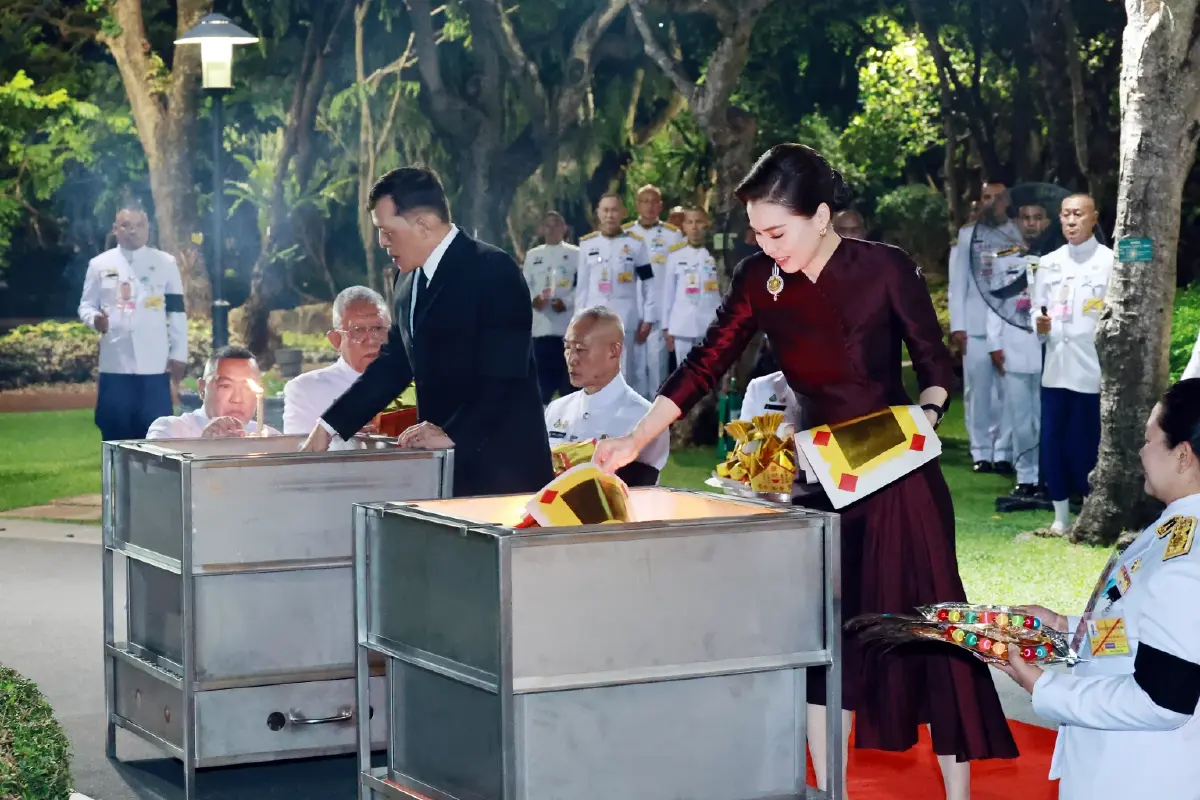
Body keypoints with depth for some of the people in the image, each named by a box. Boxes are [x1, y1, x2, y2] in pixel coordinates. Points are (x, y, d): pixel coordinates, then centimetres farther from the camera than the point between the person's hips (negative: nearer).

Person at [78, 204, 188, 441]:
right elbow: (86, 305, 11)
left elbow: (177, 311, 6)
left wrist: (179, 355, 1)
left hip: (155, 366, -1)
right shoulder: (99, 264, 7)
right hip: (115, 364, 1)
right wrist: (94, 319, -13)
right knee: (115, 436, 4)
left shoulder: (165, 263, 5)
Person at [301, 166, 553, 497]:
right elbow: (393, 365, 16)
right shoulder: (411, 282, 13)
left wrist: (452, 434, -21)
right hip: (447, 469, 7)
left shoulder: (494, 271, -12)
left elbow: (506, 376, -17)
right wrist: (329, 426, 9)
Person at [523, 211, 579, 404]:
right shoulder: (532, 255, 15)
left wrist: (566, 302, -15)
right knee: (543, 376, 3)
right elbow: (525, 285, 10)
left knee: (568, 375, -4)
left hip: (568, 324, -3)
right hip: (541, 325, 3)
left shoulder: (575, 253, 6)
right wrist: (533, 299, -10)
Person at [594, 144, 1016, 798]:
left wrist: (925, 414, -24)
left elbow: (937, 367, -5)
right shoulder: (759, 281, -4)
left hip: (899, 475, -4)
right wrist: (636, 440, -9)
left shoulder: (884, 270, -14)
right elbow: (705, 367, -3)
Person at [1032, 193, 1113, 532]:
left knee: (1087, 443, -2)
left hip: (1093, 367, -4)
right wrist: (1040, 325, -6)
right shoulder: (1048, 263, 12)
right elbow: (1038, 311, 13)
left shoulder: (1109, 261, -2)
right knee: (1053, 442, 5)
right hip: (1056, 365, 4)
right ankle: (1061, 516, 16)